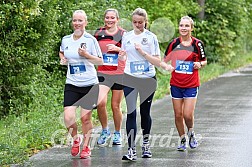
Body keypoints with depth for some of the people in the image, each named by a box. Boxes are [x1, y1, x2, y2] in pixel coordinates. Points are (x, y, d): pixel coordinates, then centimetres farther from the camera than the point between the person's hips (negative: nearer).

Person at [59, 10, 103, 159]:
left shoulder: (91, 40, -5)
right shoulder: (65, 40, 6)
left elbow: (100, 61, -1)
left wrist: (87, 55, -16)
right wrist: (62, 58, 6)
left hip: (90, 84, -2)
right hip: (71, 84, 2)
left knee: (86, 117, 2)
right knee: (68, 117, -10)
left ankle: (86, 147, 21)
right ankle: (76, 139, 19)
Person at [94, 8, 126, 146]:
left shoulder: (123, 34, 3)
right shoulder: (99, 33, 8)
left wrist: (117, 49, -13)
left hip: (119, 74, -1)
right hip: (102, 73, 1)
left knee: (116, 106, 5)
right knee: (100, 102, -17)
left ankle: (117, 134, 25)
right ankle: (105, 131, 4)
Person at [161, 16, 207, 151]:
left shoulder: (197, 44, -3)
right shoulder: (174, 43, 1)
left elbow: (204, 61, 9)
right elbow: (164, 61, 8)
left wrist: (200, 64, -13)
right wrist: (165, 65, -14)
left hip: (191, 85, -2)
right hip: (176, 84, 2)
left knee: (188, 115, -9)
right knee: (178, 114, 5)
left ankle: (191, 133, 21)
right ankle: (182, 139, 22)